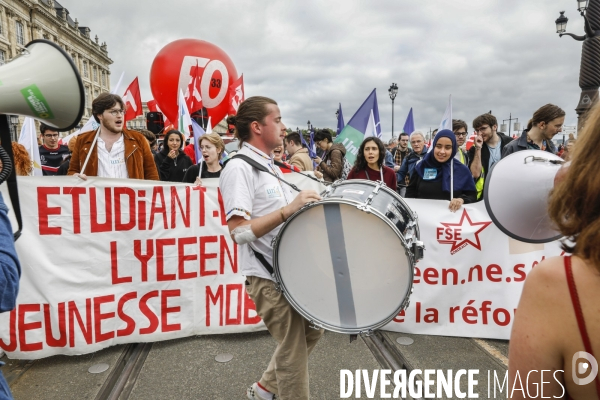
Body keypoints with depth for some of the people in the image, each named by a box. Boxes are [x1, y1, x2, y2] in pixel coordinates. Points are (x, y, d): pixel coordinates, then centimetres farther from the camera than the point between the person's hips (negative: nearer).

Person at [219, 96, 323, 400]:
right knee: (293, 352, 4)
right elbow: (239, 231, -25)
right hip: (268, 277, -9)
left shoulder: (269, 166, 13)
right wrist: (288, 210, -32)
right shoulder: (239, 167, -16)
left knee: (311, 332, 22)